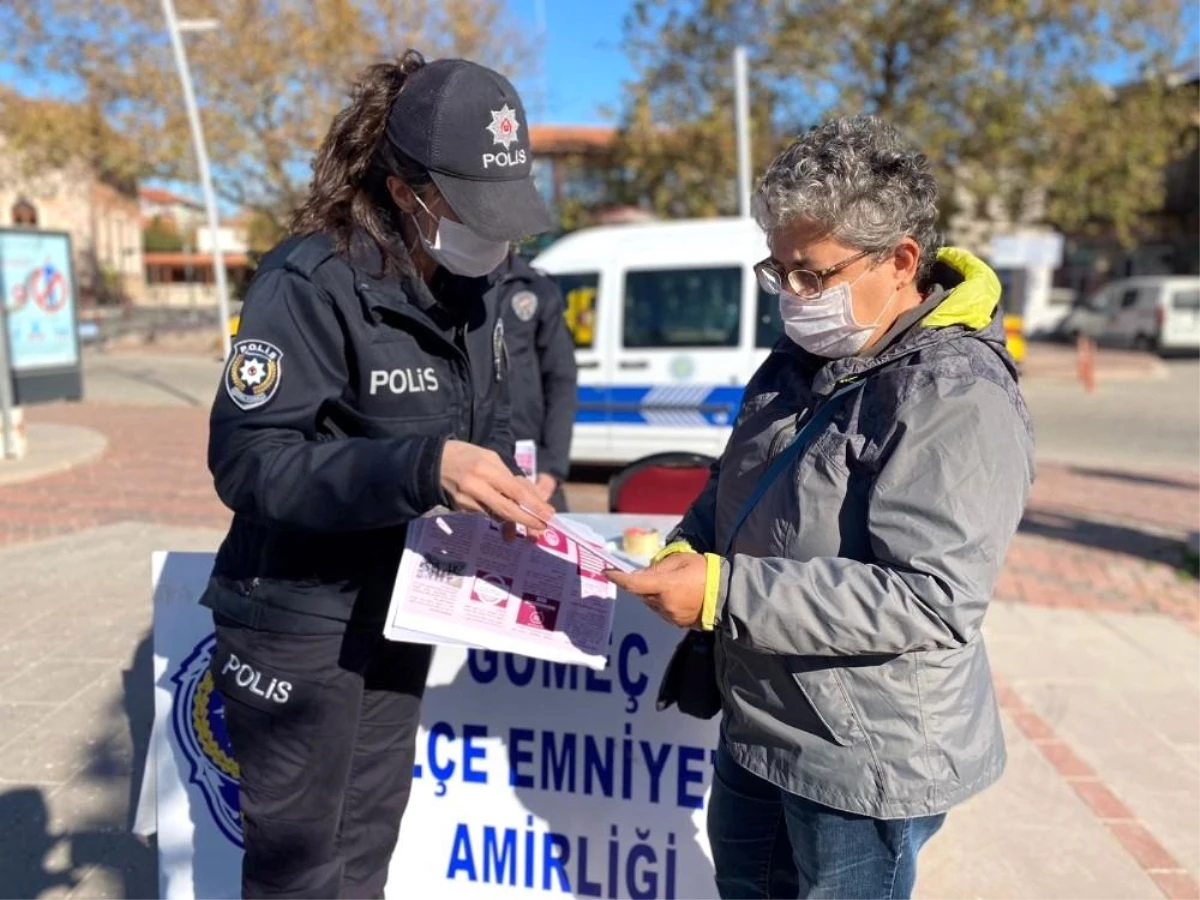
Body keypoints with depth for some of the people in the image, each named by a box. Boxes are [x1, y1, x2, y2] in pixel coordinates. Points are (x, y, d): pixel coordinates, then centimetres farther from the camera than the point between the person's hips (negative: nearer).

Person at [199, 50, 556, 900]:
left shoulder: (470, 289, 2)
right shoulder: (311, 281, -21)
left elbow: (489, 422, 11)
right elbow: (246, 459, -27)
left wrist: (510, 486, -12)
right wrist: (423, 470, -40)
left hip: (400, 618, 7)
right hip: (298, 626, -6)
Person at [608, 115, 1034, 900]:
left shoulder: (958, 400, -24)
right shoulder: (802, 358, 3)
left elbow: (935, 600, -30)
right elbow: (734, 492, 15)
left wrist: (725, 592, -31)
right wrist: (689, 551, -7)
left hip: (869, 759, -8)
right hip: (759, 727, 8)